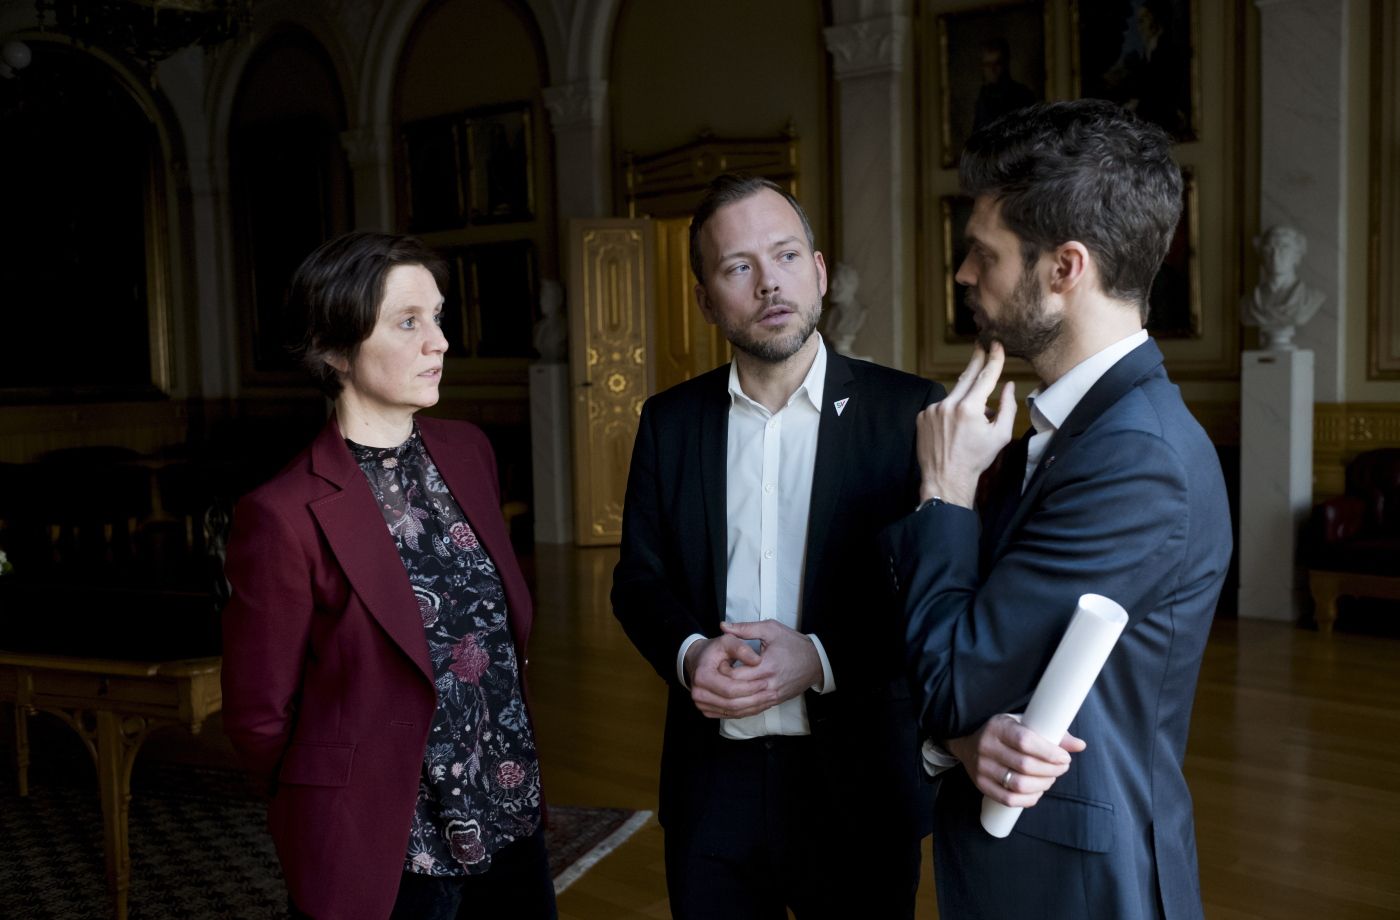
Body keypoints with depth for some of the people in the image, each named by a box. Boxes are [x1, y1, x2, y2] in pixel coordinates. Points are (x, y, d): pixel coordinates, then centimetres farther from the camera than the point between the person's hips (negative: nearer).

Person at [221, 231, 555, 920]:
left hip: (513, 830, 5)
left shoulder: (469, 453, 1)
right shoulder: (285, 518, -18)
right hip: (385, 864, -5)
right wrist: (349, 809, 3)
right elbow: (259, 720, -9)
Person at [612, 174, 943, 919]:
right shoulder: (669, 420, 4)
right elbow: (638, 578, 6)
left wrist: (820, 659, -20)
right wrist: (689, 653, -13)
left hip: (857, 782, -2)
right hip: (711, 780, 3)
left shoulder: (907, 412, -7)